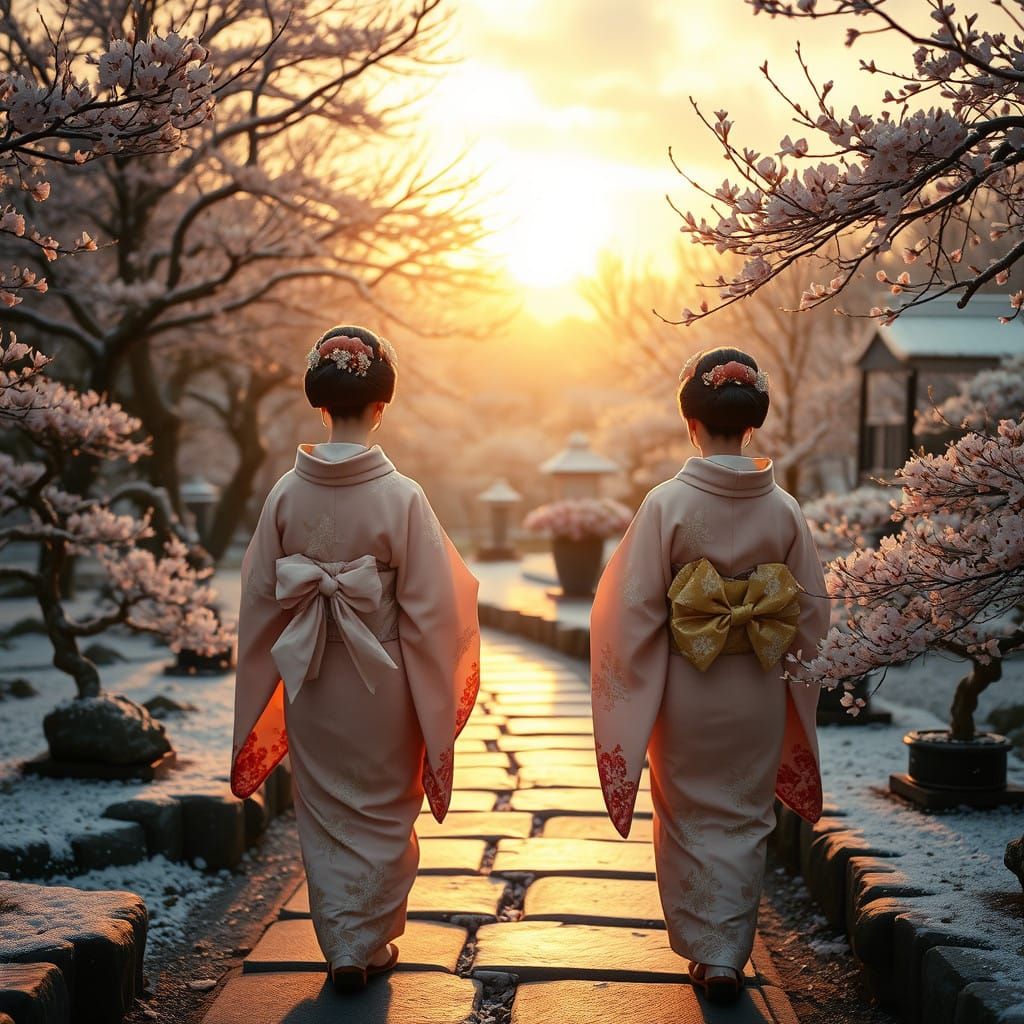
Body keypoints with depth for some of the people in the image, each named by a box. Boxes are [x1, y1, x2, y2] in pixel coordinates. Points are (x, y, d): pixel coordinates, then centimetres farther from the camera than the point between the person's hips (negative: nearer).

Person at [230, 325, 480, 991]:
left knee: (326, 816, 17)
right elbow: (428, 613, -13)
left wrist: (256, 706, 12)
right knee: (383, 814, 16)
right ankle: (372, 943, 25)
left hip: (309, 684, 3)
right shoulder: (402, 497, -16)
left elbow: (260, 604, 0)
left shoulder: (287, 493, -7)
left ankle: (342, 951, 24)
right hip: (382, 682, -3)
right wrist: (436, 711, -3)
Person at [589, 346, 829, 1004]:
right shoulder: (785, 509, -5)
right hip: (760, 696, 2)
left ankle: (704, 950, 20)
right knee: (744, 823, 15)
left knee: (691, 821, 15)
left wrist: (632, 700, -1)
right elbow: (813, 613, 0)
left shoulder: (668, 504, -14)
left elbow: (634, 610, -12)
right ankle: (730, 959, 19)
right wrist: (795, 695, 14)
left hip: (686, 693, -2)